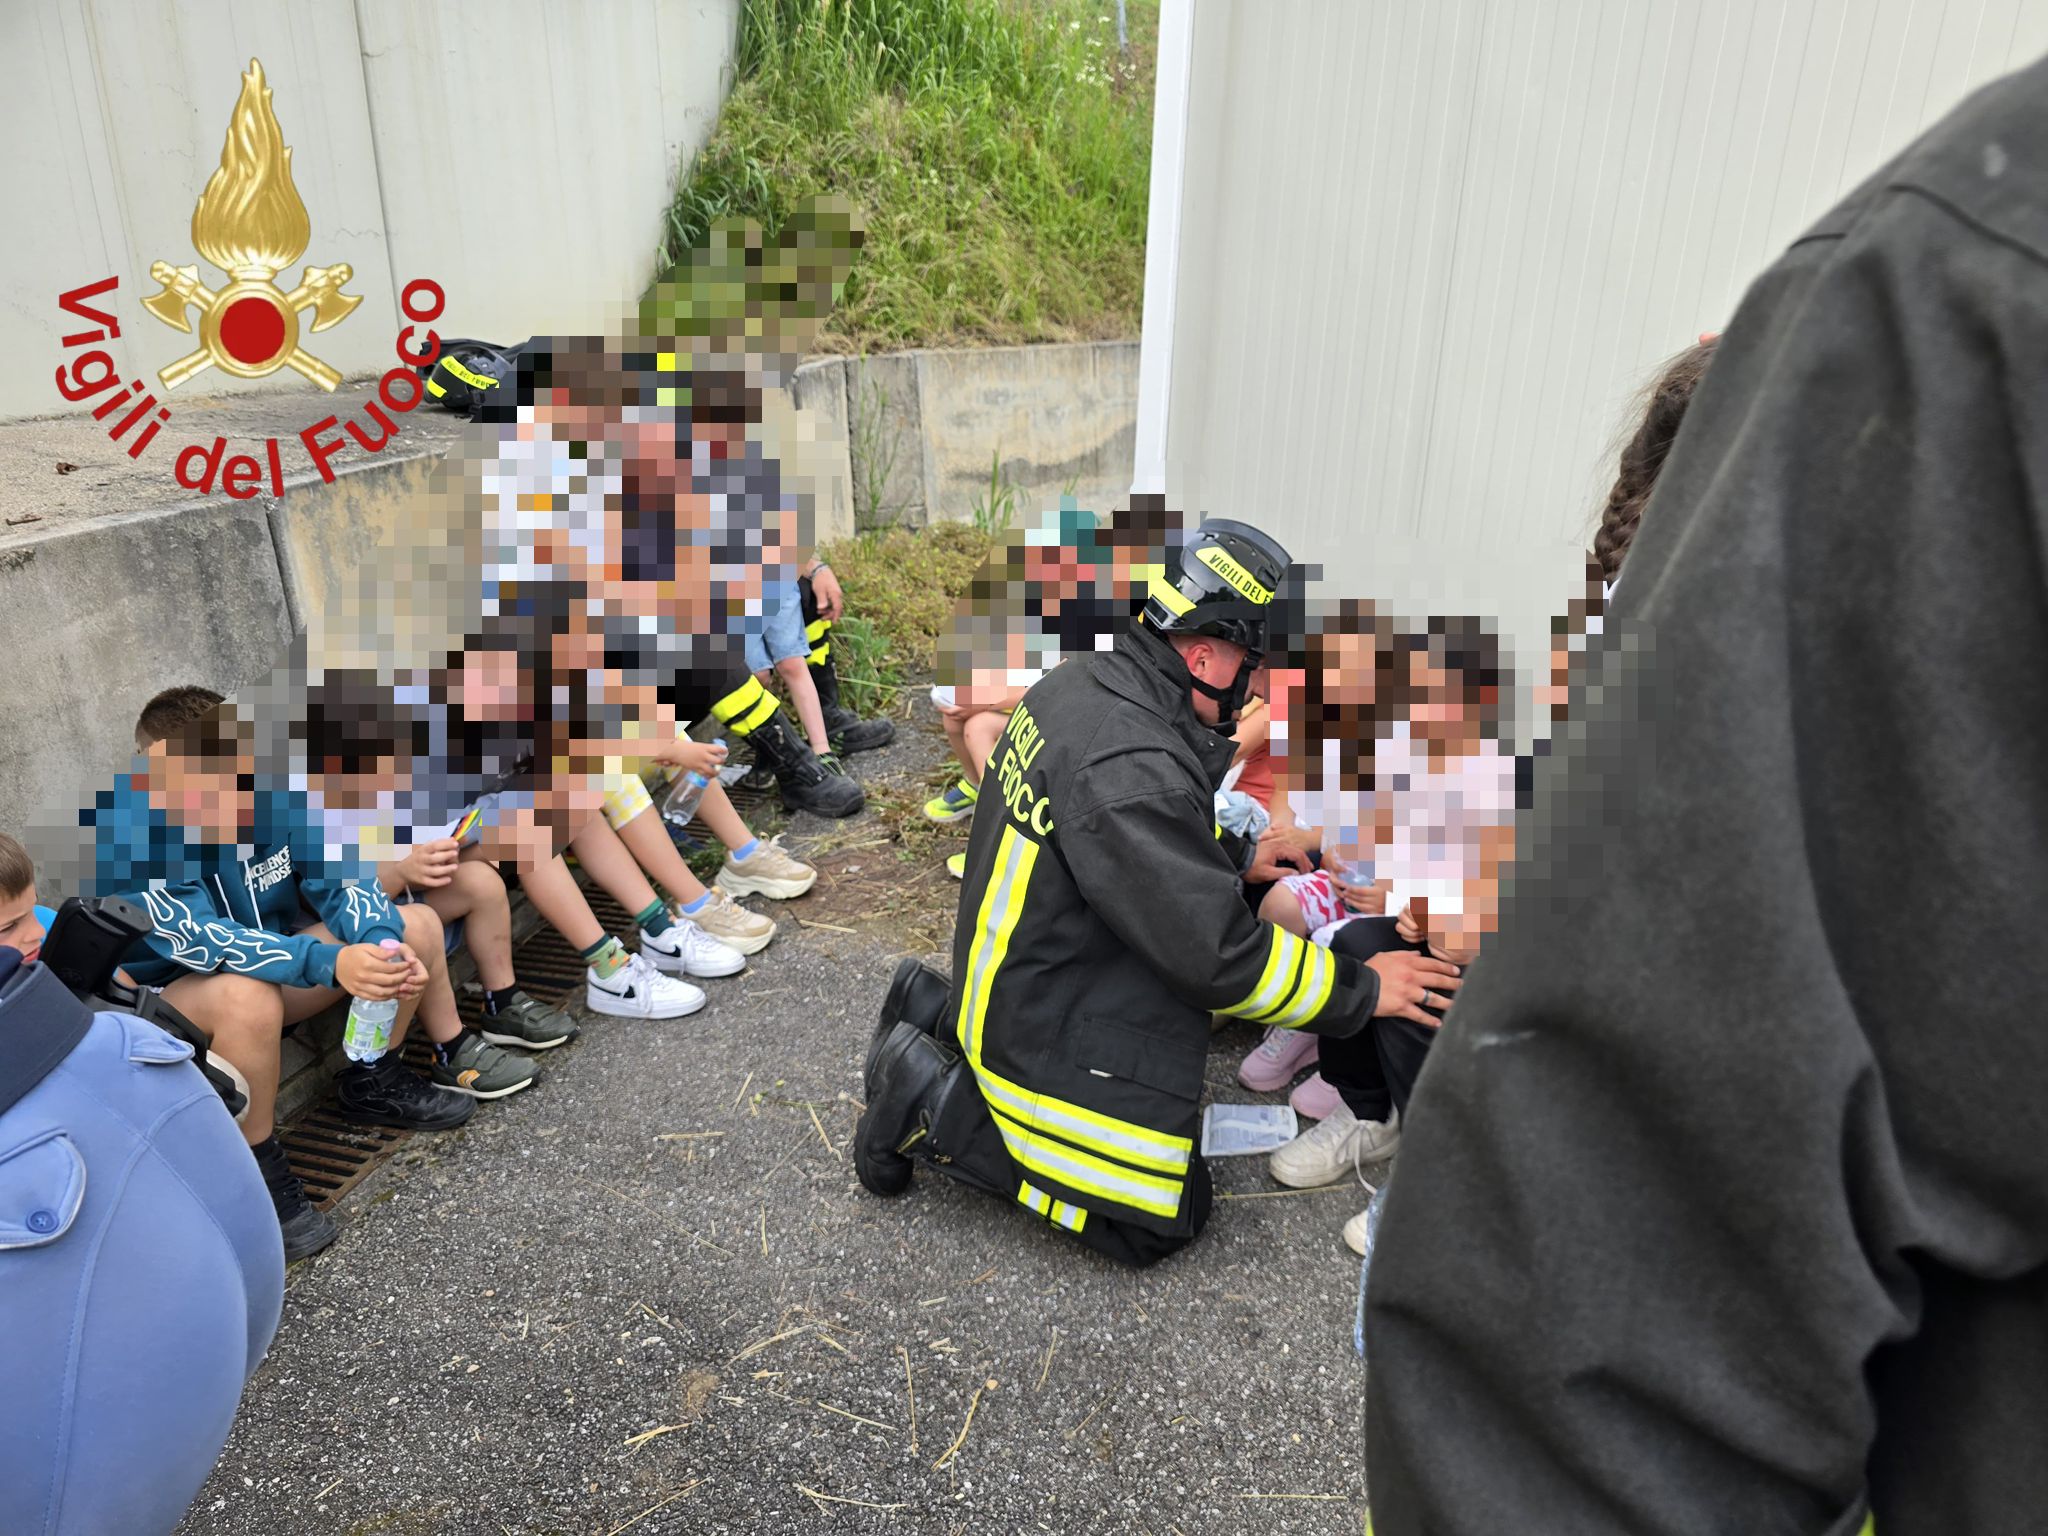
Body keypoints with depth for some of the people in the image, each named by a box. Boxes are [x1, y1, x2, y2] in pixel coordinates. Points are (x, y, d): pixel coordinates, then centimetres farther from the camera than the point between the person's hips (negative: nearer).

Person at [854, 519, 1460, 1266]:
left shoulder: (1088, 684, -2)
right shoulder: (1130, 768, -32)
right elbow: (1216, 953, -26)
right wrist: (1360, 990, -14)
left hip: (1019, 973, 10)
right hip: (1050, 1028, -10)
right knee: (1161, 1220, 0)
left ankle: (940, 1016, 18)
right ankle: (938, 1103, -1)